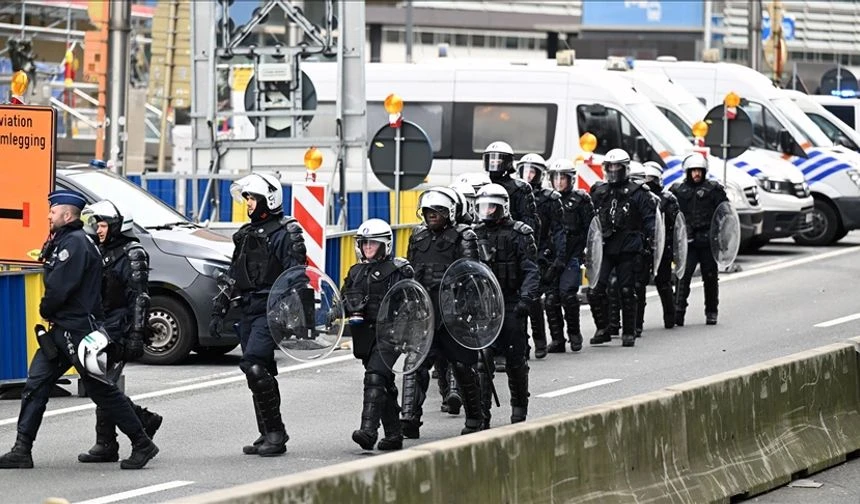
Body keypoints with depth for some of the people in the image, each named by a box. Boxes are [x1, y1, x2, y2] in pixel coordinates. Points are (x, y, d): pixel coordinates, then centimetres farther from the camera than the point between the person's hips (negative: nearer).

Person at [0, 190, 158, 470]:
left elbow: (60, 288, -21)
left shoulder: (76, 243, -15)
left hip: (80, 331, -10)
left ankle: (142, 445, 4)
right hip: (61, 331, 10)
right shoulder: (64, 242, 18)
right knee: (35, 385, 4)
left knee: (102, 390, -4)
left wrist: (46, 309, -4)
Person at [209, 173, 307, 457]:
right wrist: (218, 311, 19)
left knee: (254, 366, -20)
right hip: (249, 311, 8)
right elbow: (232, 276, 24)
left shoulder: (285, 234, -6)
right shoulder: (246, 235, 19)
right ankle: (269, 434, 14)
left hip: (270, 312, -8)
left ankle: (275, 431, -16)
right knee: (259, 372, 8)